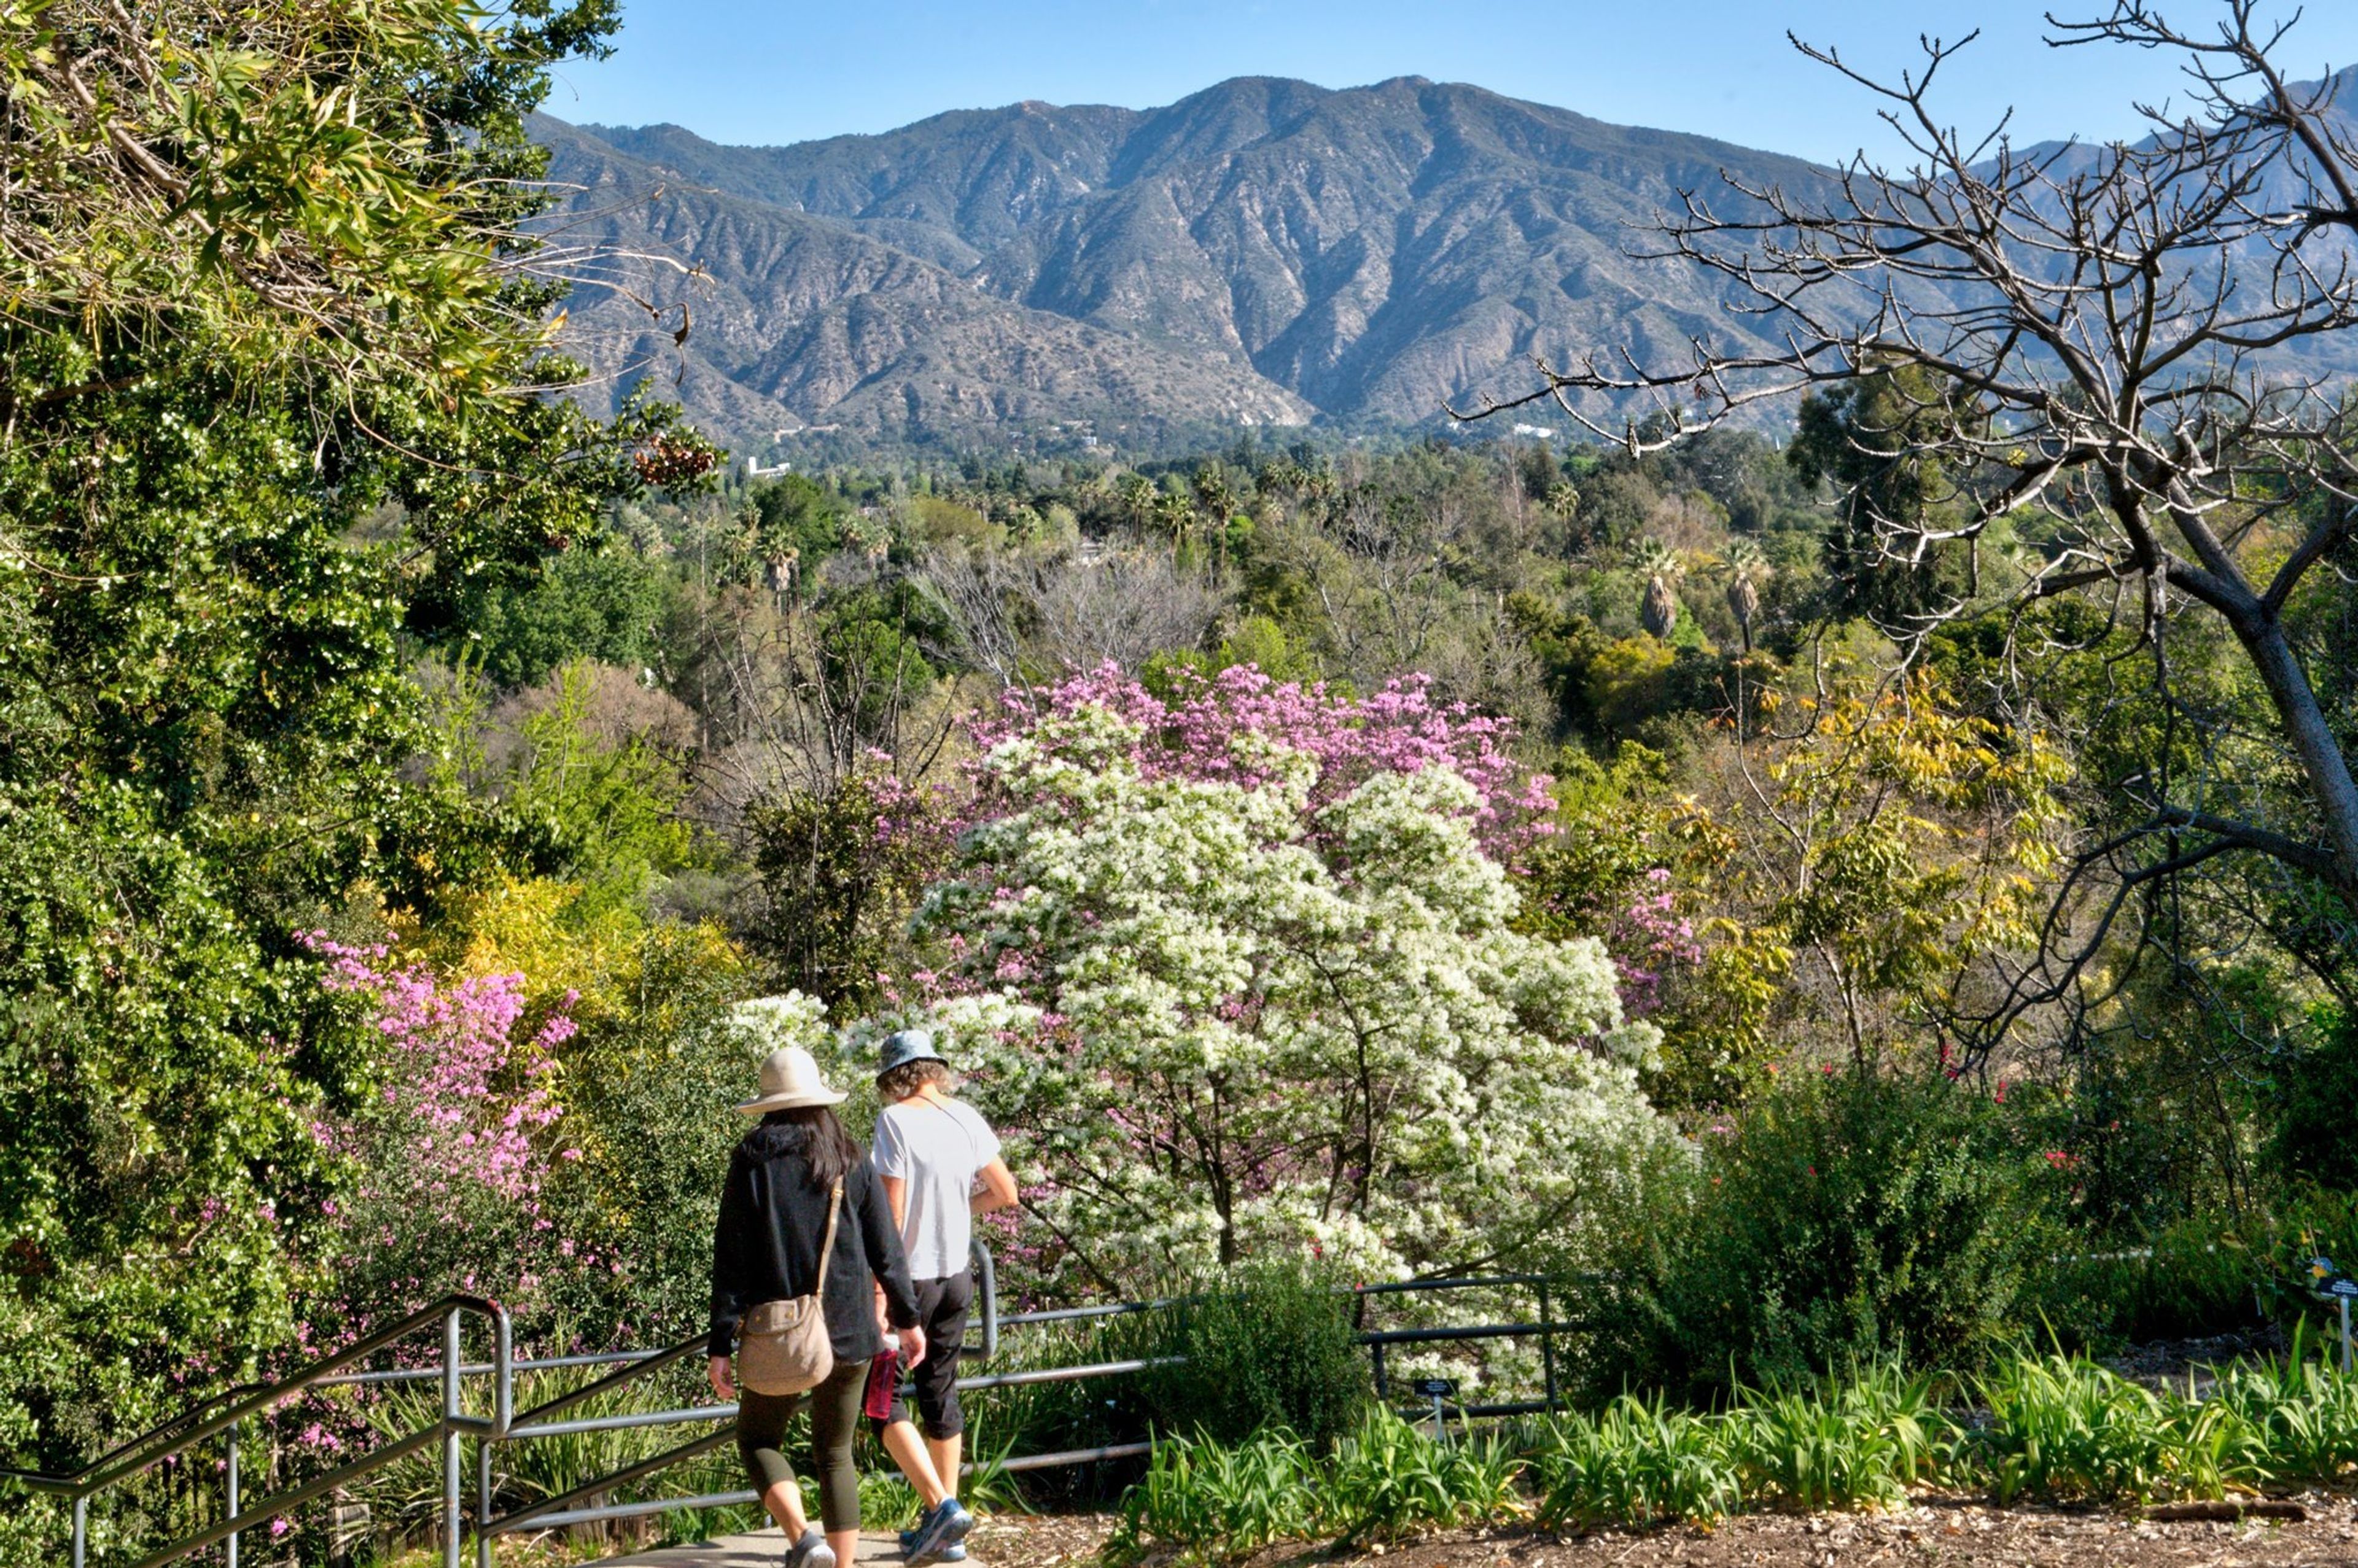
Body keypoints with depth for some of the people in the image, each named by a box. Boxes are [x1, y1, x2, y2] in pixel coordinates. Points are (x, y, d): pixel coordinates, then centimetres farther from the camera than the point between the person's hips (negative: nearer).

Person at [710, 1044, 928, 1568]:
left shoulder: (752, 1163, -6)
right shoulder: (851, 1162, 1)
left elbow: (731, 1262, -7)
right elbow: (886, 1249, 4)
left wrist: (721, 1347, -4)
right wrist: (908, 1317, 16)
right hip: (848, 1331, 3)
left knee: (758, 1437, 14)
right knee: (835, 1454, 14)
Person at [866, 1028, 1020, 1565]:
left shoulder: (896, 1120, -15)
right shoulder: (966, 1118, 2)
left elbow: (891, 1210, -19)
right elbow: (1006, 1193, 10)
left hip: (910, 1277, -6)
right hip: (957, 1277, 7)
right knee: (941, 1395, 15)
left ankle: (941, 1506, -12)